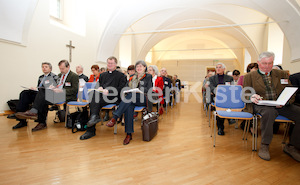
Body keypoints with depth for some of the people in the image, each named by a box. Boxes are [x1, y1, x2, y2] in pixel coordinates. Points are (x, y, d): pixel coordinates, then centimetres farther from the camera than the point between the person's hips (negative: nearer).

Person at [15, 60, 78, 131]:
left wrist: (62, 90, -22)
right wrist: (53, 87, 1)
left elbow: (75, 90, -12)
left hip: (67, 96, -8)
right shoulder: (60, 75, 24)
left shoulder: (74, 76, -2)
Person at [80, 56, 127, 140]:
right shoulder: (103, 75, 31)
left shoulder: (121, 75, 11)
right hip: (100, 95, 5)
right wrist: (99, 88, 1)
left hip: (114, 97, -5)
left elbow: (120, 89, -2)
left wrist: (108, 91, -15)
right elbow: (98, 85, 26)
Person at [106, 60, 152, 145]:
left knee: (130, 96, -36)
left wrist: (137, 90, -15)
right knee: (129, 107, -33)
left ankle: (114, 118, -37)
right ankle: (129, 134, -32)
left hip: (143, 99, -3)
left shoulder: (148, 77, 12)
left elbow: (149, 90, 0)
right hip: (130, 99, 3)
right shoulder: (132, 77, 25)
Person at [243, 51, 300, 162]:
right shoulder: (250, 76, 9)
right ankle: (264, 146, -20)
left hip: (281, 105, 4)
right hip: (261, 104, -4)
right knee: (269, 111, -37)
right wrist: (251, 97, -22)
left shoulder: (282, 74, 18)